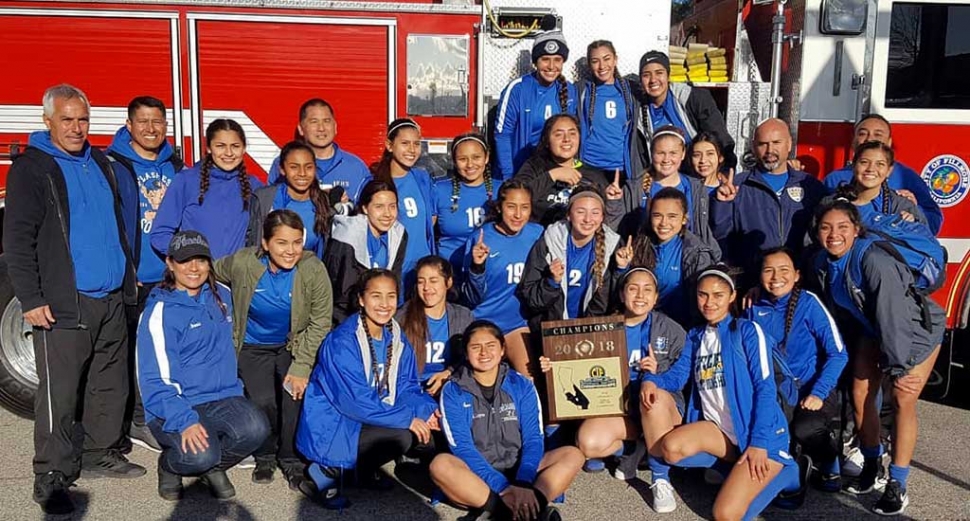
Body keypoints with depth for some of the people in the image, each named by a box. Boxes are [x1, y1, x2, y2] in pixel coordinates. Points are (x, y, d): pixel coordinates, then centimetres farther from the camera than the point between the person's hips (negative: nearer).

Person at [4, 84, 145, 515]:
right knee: (59, 394, -3)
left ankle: (100, 454, 28)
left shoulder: (98, 163, 15)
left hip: (111, 301, 7)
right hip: (64, 303, -6)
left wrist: (129, 281, 20)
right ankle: (52, 478, 7)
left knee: (111, 384, 13)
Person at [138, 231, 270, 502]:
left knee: (255, 428, -27)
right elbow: (156, 380, -14)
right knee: (200, 454, -31)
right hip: (173, 407, -4)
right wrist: (185, 420, -27)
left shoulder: (222, 296, 9)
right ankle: (169, 465, 6)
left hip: (221, 398, 4)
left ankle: (214, 467, 6)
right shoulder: (160, 311, -8)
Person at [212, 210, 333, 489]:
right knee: (263, 400, -21)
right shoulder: (242, 263, -19)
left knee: (295, 394, -23)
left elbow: (320, 323, -13)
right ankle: (264, 457, 10)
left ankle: (291, 460, 4)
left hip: (294, 346, 0)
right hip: (254, 348, 0)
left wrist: (301, 367, -17)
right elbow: (211, 272, 6)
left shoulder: (313, 269, -20)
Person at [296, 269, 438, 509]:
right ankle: (326, 473, -8)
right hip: (331, 427, -8)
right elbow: (354, 400, -26)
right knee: (401, 436, -26)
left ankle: (365, 469, 12)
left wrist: (427, 409, -18)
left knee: (425, 428, -8)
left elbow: (406, 388, 3)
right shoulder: (342, 341, -21)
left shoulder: (397, 338, 2)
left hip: (371, 421, 8)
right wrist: (406, 418, -26)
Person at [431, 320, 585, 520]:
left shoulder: (522, 386, 5)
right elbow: (462, 447, -11)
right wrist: (504, 488, -23)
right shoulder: (453, 392, -2)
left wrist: (523, 484, -22)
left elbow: (533, 439, -3)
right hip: (476, 476, -2)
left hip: (518, 471, 3)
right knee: (441, 464, -32)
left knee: (572, 455, -18)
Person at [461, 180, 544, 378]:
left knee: (532, 381, -15)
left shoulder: (537, 234, 0)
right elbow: (472, 300, -9)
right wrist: (477, 267, -24)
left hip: (522, 323, 2)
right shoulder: (481, 239, -7)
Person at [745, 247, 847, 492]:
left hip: (813, 391, -3)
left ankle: (829, 465, 3)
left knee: (804, 429, -33)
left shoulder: (808, 302, -9)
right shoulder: (754, 309, 2)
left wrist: (818, 393, -19)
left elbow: (838, 353, -10)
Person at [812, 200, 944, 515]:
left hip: (916, 329, -6)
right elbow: (835, 306, 5)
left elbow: (892, 315, -35)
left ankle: (896, 486, -3)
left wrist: (900, 367, -32)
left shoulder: (873, 259, -35)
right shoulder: (823, 263, -12)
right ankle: (871, 465, 21)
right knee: (861, 394, 0)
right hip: (873, 331, 6)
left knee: (903, 400, -12)